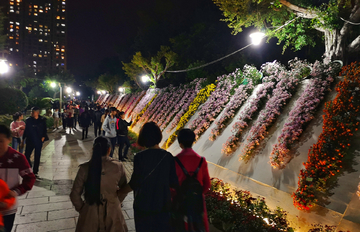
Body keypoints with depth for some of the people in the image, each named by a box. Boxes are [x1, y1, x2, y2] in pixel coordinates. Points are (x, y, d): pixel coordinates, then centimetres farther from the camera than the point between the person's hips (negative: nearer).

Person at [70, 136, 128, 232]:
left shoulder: (85, 168, -16)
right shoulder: (118, 167, -15)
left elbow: (75, 195, -8)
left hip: (91, 213, 0)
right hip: (113, 212, 0)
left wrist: (81, 208, 9)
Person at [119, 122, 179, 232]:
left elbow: (134, 183, -15)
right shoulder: (168, 156, -10)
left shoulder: (140, 156, -17)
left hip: (143, 204, -1)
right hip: (163, 204, 2)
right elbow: (174, 183, -8)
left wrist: (119, 192, 1)